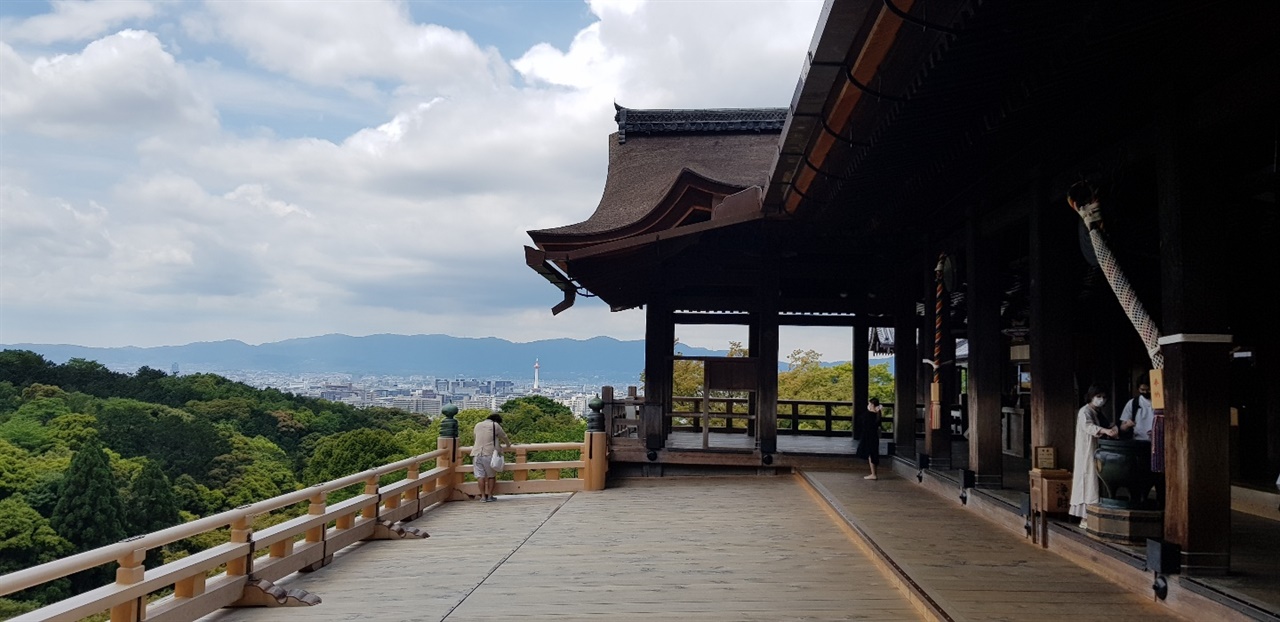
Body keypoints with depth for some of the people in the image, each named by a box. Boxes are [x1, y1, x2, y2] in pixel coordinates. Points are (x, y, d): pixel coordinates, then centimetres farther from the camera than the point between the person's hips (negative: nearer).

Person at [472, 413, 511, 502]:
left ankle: (483, 496, -4)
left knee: (480, 475, 0)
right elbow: (504, 437, 18)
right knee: (491, 475, 9)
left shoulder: (477, 425, 19)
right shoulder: (495, 425, 7)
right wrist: (508, 445, 39)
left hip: (477, 453, 3)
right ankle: (489, 495, 7)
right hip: (489, 454, -3)